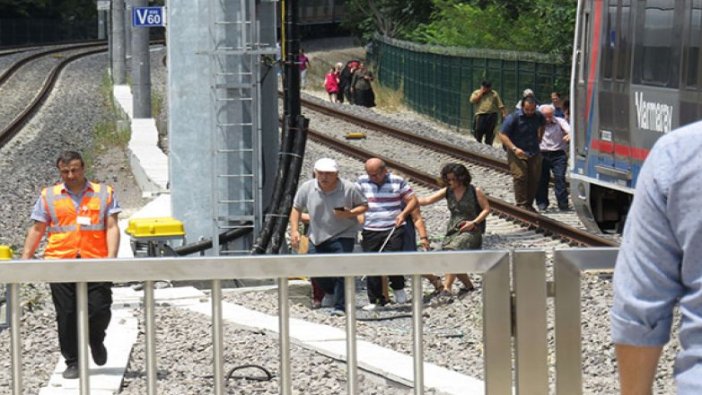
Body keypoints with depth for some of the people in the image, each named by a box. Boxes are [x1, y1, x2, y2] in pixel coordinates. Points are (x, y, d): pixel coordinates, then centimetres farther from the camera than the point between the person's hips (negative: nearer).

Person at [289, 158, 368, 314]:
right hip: (317, 236, 4)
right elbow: (296, 208, 6)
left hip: (342, 236, -4)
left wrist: (349, 213, -22)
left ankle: (340, 306, -6)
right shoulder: (307, 188, -7)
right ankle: (332, 292, 38)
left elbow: (364, 206, -3)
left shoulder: (349, 188, -14)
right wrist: (294, 230, -4)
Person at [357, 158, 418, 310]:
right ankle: (375, 300, 11)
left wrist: (404, 213, -12)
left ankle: (398, 288, 11)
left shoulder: (397, 181, 3)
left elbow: (412, 199, 4)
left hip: (393, 229, -2)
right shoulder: (362, 182, 6)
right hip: (370, 231, 2)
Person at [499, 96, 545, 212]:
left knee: (534, 178, 3)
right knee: (520, 176, -17)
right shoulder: (513, 117, -13)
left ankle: (529, 204, 14)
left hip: (534, 153, 5)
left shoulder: (538, 116, 3)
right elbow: (502, 135, -12)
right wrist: (514, 148, -21)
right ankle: (521, 204, -12)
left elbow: (541, 127, 28)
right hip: (517, 153, -5)